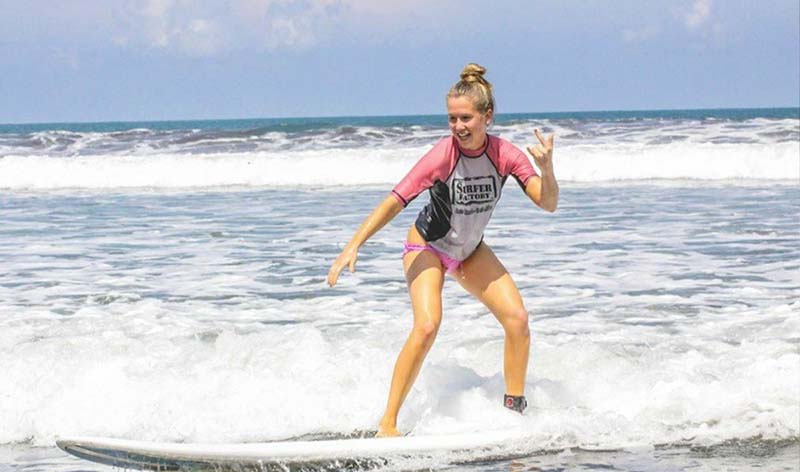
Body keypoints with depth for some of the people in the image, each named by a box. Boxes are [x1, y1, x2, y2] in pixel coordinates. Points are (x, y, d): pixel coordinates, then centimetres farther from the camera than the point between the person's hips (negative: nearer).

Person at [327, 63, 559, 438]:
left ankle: (515, 413, 7)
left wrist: (546, 168, -37)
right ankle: (387, 424, -19)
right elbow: (394, 202, -31)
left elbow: (548, 203, -17)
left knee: (517, 319, -10)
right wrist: (353, 246, -38)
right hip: (427, 248, -4)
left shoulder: (504, 154, -18)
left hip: (471, 252, 5)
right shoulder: (442, 155, -29)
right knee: (427, 326, -26)